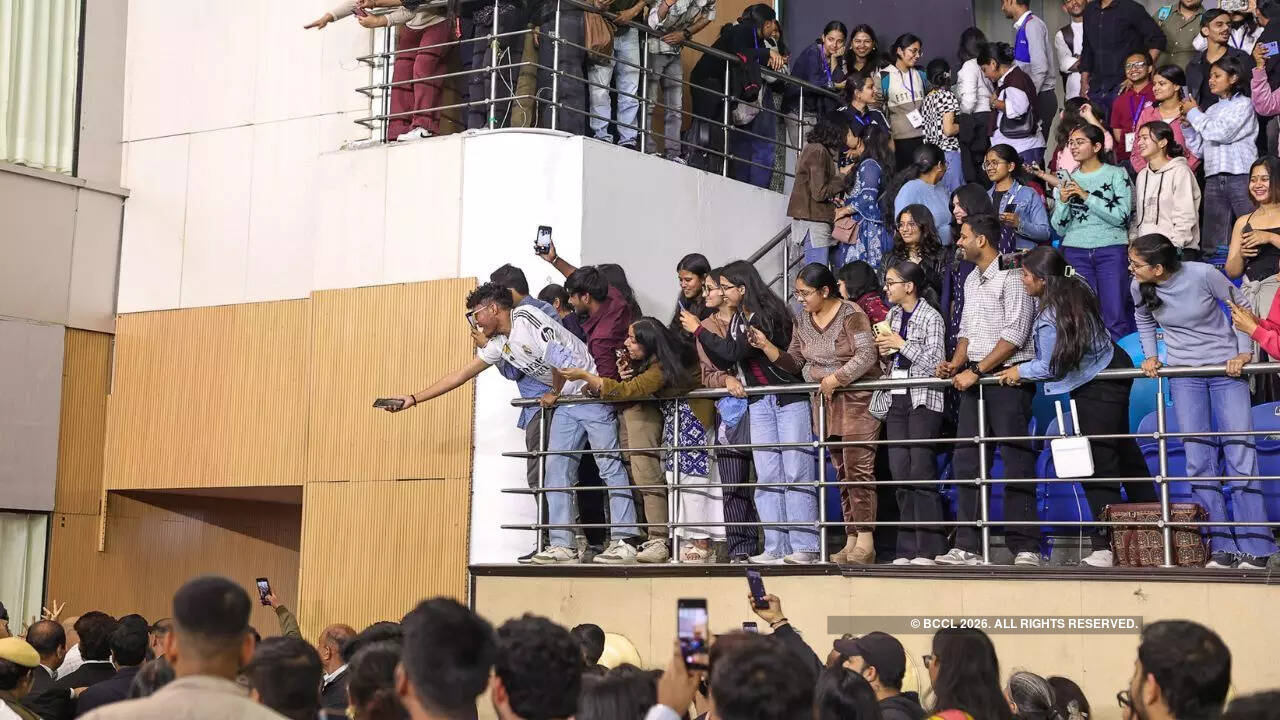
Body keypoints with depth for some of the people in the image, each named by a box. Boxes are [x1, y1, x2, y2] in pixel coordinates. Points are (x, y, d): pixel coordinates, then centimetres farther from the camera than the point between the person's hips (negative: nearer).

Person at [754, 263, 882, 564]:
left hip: (858, 399, -7)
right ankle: (851, 541, 10)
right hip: (826, 403, 7)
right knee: (842, 472, 8)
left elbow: (866, 356, -20)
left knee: (858, 468, -12)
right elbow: (794, 362, 9)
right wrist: (766, 346, -4)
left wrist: (835, 378, -21)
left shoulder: (851, 315, -12)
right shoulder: (803, 322, 8)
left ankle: (865, 542, -12)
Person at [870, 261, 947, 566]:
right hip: (895, 401, 7)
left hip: (922, 400, -7)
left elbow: (934, 362, -12)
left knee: (921, 472, -11)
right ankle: (908, 548, 7)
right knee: (900, 474, 4)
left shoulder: (931, 317, -5)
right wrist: (884, 352, 4)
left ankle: (930, 548, -8)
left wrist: (901, 345, -12)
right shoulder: (893, 315, 16)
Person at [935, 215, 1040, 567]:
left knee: (1016, 461, -7)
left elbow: (1015, 335, -15)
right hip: (974, 379, 8)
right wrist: (955, 364, 5)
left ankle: (1026, 548, -5)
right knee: (967, 461, 4)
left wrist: (976, 371, -16)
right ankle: (968, 547, 6)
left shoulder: (1011, 277, -9)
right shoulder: (971, 280, 18)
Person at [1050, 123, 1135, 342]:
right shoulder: (1067, 181, 14)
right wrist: (1063, 201, -5)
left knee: (1116, 316, -7)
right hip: (1075, 252, 3)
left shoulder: (1116, 174, 3)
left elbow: (1121, 217, -9)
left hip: (1110, 249, -3)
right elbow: (1059, 228, 12)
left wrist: (1086, 196, -12)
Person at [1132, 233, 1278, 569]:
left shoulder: (1203, 275, -19)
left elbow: (1241, 306, -5)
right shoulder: (1140, 287, -7)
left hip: (1227, 368, -3)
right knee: (1198, 460, -3)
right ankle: (1221, 547, 0)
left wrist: (1244, 353, -9)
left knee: (1240, 454, -6)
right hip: (1184, 374, 3)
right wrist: (1150, 356, 4)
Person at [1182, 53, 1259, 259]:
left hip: (1240, 176, -6)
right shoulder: (1212, 110, 20)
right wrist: (1187, 124, 5)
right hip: (1213, 178, 6)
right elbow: (1198, 149, 18)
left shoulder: (1244, 104, 2)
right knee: (1211, 245, 3)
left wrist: (1193, 113, 0)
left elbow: (1221, 133, -12)